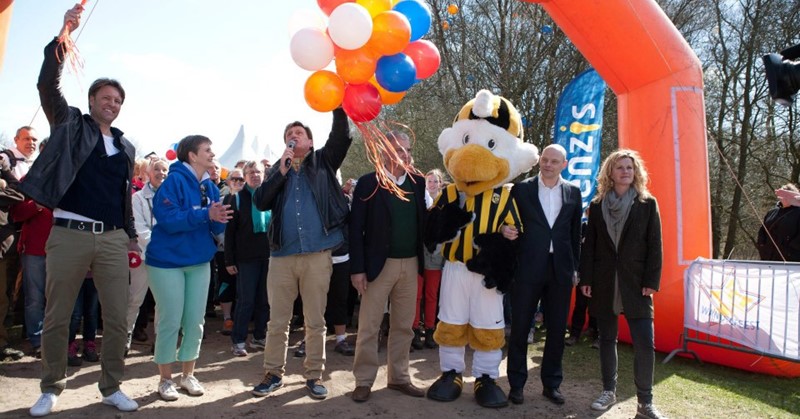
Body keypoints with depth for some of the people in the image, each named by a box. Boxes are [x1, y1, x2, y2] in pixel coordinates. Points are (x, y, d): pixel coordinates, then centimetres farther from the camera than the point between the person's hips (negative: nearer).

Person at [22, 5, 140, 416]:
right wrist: (63, 35, -12)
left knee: (118, 317, 3)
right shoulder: (70, 124, 8)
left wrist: (131, 234, 19)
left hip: (112, 238, 3)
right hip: (68, 234, -3)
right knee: (56, 317, 7)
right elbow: (47, 85, -6)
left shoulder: (126, 146, 16)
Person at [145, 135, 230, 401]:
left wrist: (219, 218, -15)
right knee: (170, 321, 1)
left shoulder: (210, 187, 7)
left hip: (199, 262, 6)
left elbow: (216, 227, 7)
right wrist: (206, 214, -30)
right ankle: (165, 379, 17)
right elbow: (168, 218, -25)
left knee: (195, 321, 8)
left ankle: (188, 375, 24)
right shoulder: (174, 181, -13)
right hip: (167, 261, -6)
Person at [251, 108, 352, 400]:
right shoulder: (278, 170, 13)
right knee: (277, 320, 10)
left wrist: (338, 106, -20)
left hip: (317, 255, -2)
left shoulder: (323, 162, 9)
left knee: (315, 320, 7)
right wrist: (281, 171, -8)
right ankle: (274, 373, 23)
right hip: (282, 255, 2)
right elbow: (260, 203, 0)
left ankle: (314, 375, 19)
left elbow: (341, 137, -6)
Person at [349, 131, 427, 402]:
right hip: (379, 264, -4)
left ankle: (398, 377, 26)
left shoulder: (418, 182, 7)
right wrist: (357, 268, -12)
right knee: (369, 327, 3)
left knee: (404, 326, 12)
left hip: (410, 264, 4)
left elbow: (422, 220, 7)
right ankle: (364, 381, 16)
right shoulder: (368, 183, -4)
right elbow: (356, 228, -7)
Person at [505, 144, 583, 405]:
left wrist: (574, 266, 7)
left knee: (557, 329, 10)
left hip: (561, 269, 2)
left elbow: (575, 233, 9)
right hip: (528, 267, -2)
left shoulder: (573, 192, 8)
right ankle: (516, 384, 18)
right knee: (520, 327, 4)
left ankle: (551, 384, 25)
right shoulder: (521, 189, 1)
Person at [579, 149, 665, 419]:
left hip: (635, 283, -1)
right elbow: (589, 245, 5)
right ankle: (609, 391, 24)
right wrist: (586, 279, -1)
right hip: (604, 283, 2)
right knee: (607, 339, 11)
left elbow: (654, 246, -1)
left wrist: (651, 281, -8)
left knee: (645, 343, -6)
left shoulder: (648, 204, 3)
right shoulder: (597, 205, 6)